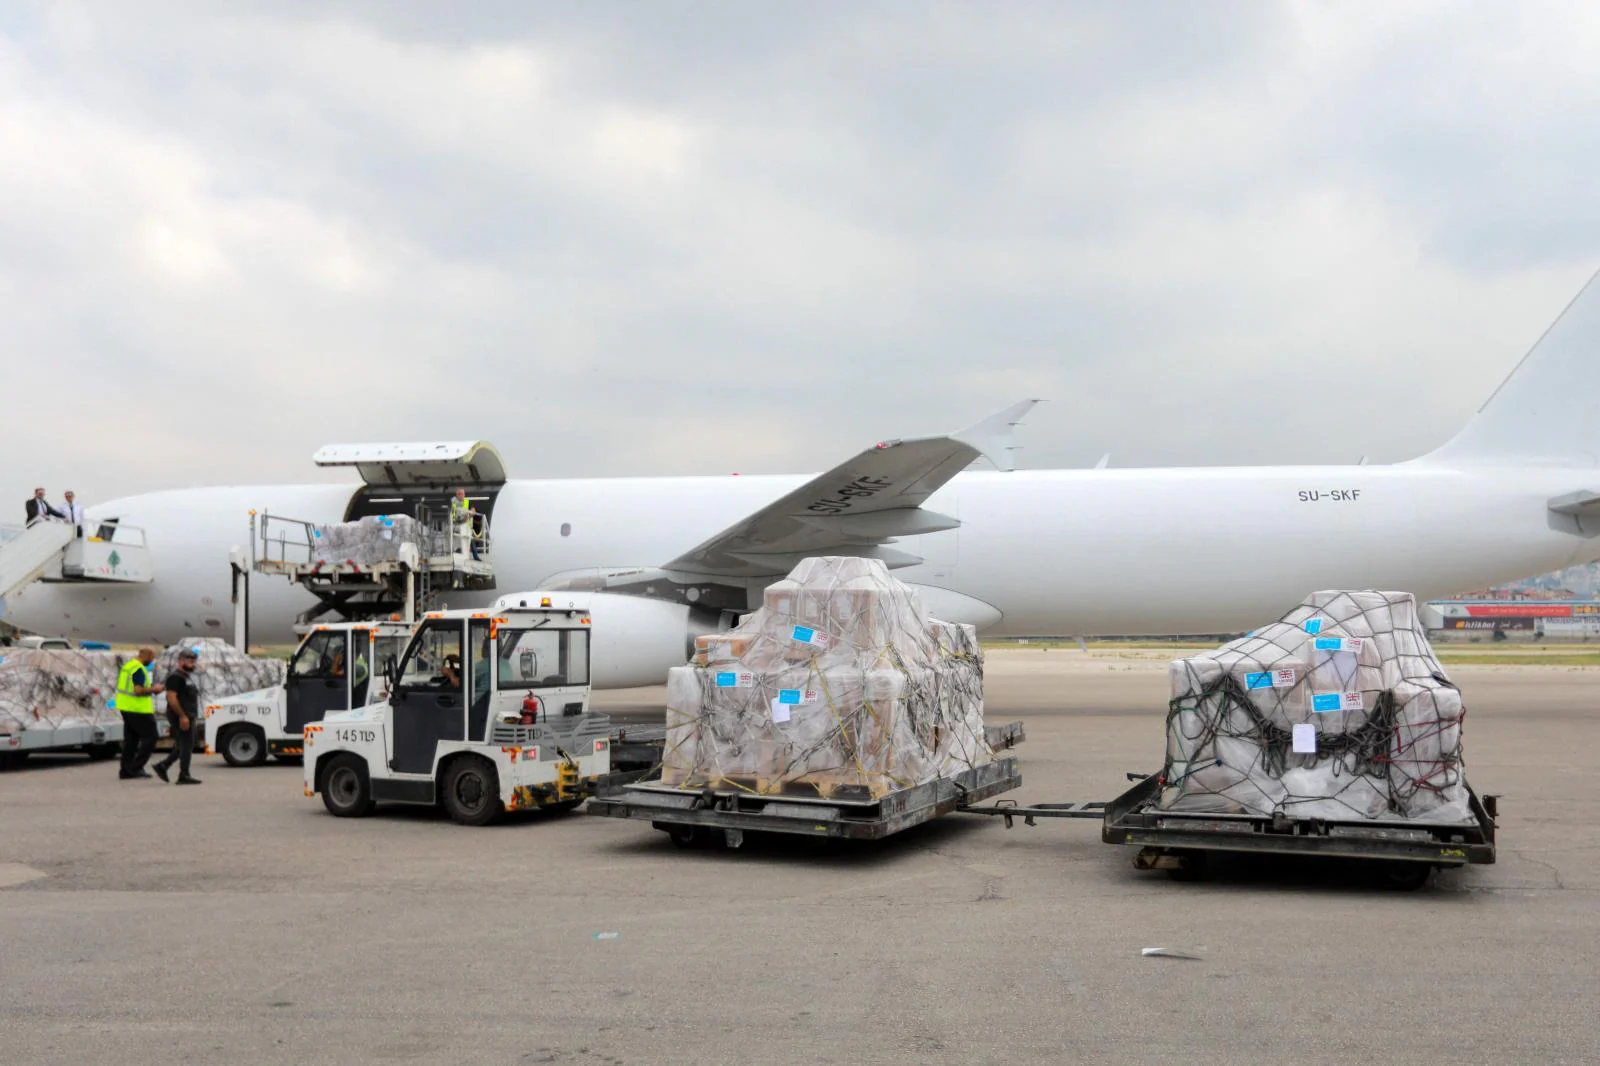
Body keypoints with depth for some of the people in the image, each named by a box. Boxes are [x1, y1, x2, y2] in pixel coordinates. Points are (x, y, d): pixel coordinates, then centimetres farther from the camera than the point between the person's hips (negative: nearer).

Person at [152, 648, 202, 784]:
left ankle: (162, 766, 18)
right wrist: (182, 716, -24)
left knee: (182, 746, 14)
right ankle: (184, 776, -3)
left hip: (187, 717, 10)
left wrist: (192, 717, 23)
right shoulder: (175, 677, -12)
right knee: (186, 746, -7)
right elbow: (171, 697, -21)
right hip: (181, 717, -10)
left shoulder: (187, 677, 20)